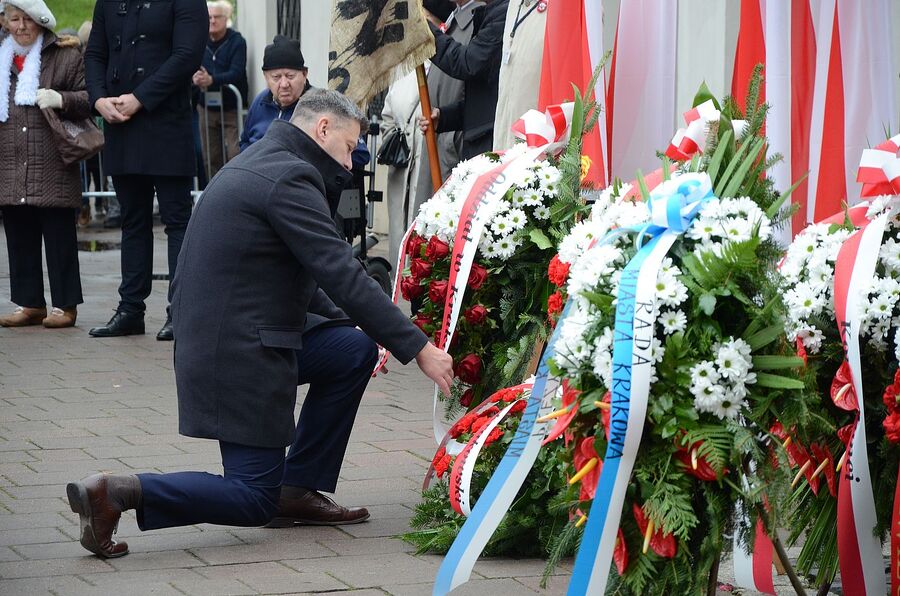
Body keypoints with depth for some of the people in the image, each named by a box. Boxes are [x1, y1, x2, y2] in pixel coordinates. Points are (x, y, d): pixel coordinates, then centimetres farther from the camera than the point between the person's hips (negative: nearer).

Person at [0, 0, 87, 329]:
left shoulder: (66, 55, 0)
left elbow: (89, 99, -1)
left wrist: (62, 99, -17)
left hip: (54, 173, -5)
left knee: (59, 238, 0)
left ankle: (65, 305, 8)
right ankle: (30, 304, 17)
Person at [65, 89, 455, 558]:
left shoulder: (259, 163, 16)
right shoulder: (289, 178, -17)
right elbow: (344, 276, -21)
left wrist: (348, 319, 15)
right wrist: (418, 348, -18)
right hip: (239, 353, -10)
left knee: (354, 352, 14)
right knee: (255, 499, -3)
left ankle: (298, 490, 15)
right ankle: (115, 493, -10)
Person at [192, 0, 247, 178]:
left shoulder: (237, 41, -6)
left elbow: (236, 73, -17)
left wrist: (211, 80, -34)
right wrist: (195, 78, -25)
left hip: (231, 108, -4)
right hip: (207, 108, 4)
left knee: (236, 155, -14)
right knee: (211, 158, 7)